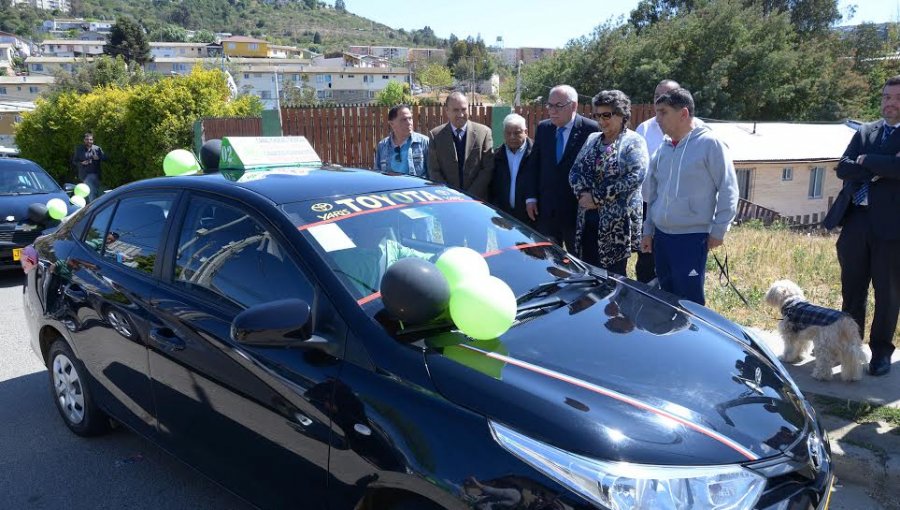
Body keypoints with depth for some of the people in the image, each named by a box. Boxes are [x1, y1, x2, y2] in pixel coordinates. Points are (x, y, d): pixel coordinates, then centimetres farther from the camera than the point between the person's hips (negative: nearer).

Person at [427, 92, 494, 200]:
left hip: (477, 199, 0)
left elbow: (488, 169, -4)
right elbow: (434, 171, -1)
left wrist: (470, 196, -12)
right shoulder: (436, 135, 0)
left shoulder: (483, 132, -2)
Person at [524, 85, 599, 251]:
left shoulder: (591, 129, -10)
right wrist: (531, 197, 4)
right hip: (546, 211, 4)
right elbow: (533, 164, 10)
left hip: (578, 210, -4)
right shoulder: (543, 128, 6)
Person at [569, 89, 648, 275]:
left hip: (617, 223, -5)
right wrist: (583, 193, -11)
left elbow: (636, 176, -17)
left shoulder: (633, 142, -4)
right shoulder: (592, 139, 14)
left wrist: (598, 197, -17)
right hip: (588, 219, 5)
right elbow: (575, 171, 10)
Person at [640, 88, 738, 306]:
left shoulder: (709, 144, -10)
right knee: (667, 297, 15)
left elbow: (728, 189, -8)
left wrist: (718, 230, -9)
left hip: (692, 237, -7)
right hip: (661, 236, 7)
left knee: (690, 300, -4)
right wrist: (648, 230, 16)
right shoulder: (663, 149, 10)